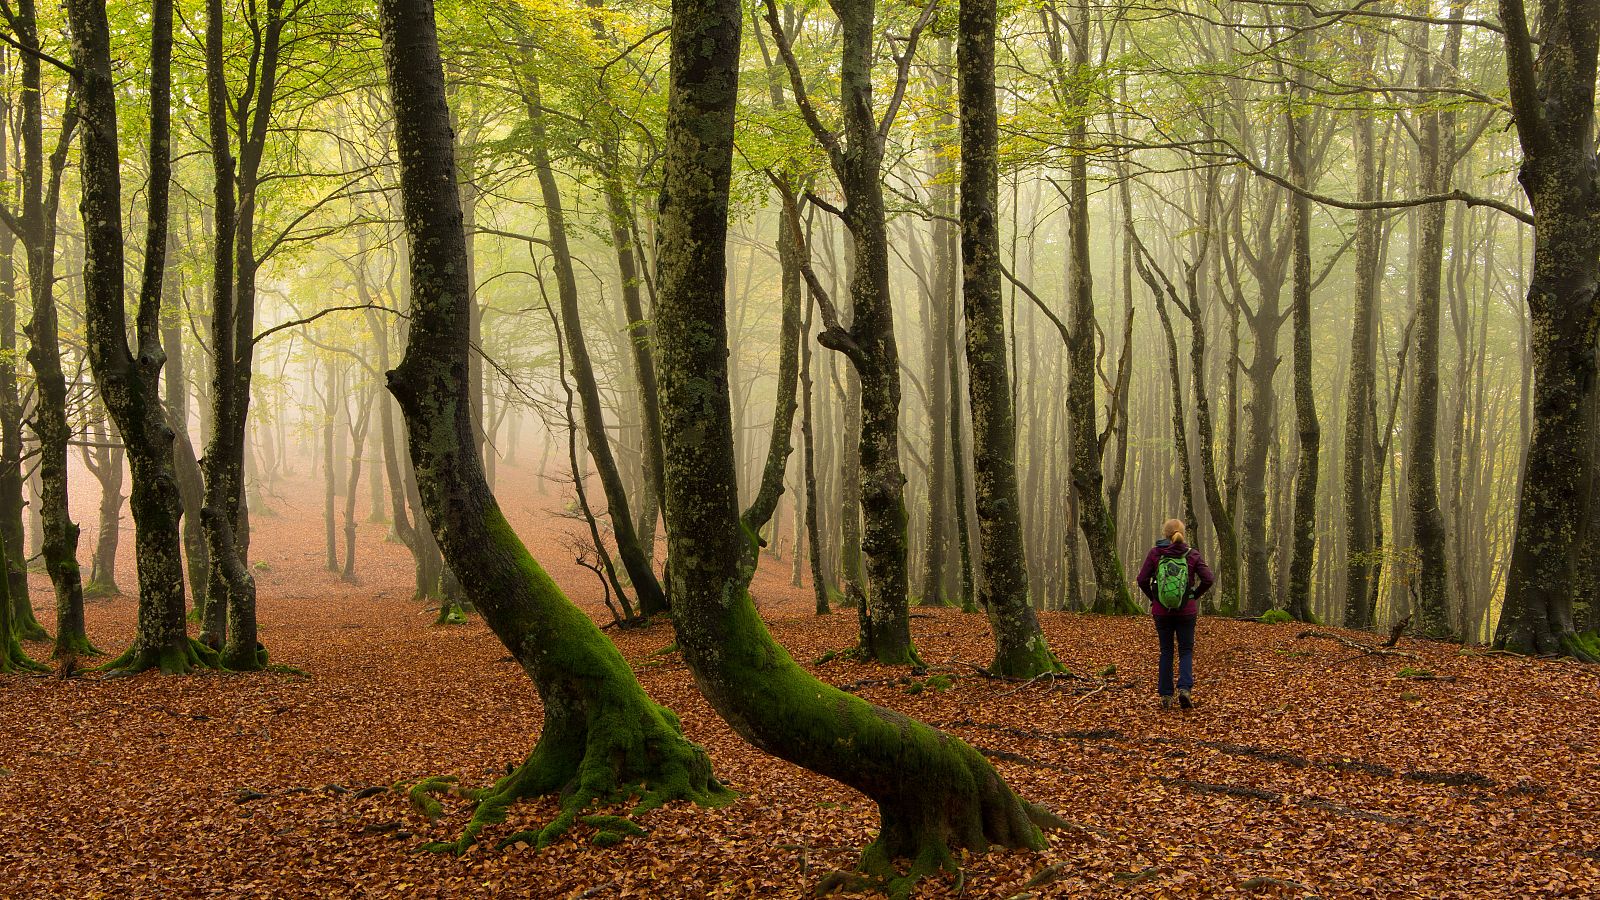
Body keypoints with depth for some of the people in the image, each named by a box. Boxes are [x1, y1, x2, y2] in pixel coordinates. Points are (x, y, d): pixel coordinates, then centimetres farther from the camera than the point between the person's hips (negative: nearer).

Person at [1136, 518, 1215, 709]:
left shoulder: (1155, 553, -5)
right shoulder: (1192, 554, -4)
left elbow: (1142, 580, -7)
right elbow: (1208, 579, -8)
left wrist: (1152, 597, 8)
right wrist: (1195, 596, 6)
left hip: (1161, 611, 1)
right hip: (1187, 611, -1)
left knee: (1166, 652, 13)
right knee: (1186, 651, 10)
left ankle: (1166, 695, 11)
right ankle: (1184, 688, -12)